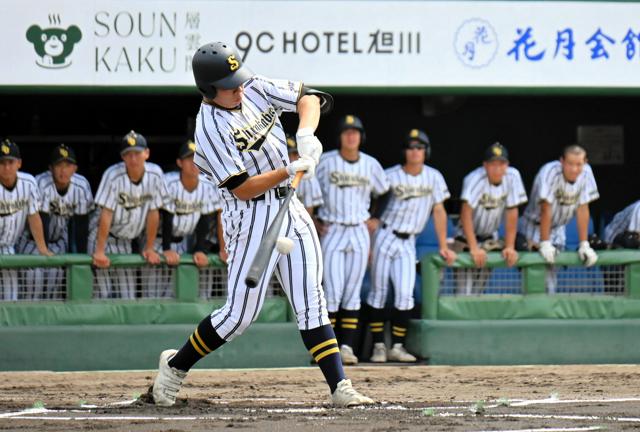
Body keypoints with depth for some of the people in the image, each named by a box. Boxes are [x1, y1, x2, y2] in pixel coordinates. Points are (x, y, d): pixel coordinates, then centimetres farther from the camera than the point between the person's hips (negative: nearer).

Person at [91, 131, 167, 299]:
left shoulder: (154, 174, -11)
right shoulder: (113, 175, -22)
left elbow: (153, 213, -4)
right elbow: (106, 214, -22)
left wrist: (149, 248, 0)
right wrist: (99, 252, -23)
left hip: (128, 240, 4)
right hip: (106, 236, -4)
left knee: (128, 296, 3)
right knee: (108, 293, -12)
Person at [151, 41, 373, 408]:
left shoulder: (255, 88, 1)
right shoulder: (211, 129, -19)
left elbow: (307, 97, 6)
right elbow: (242, 188, -21)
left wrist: (306, 135, -12)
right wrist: (290, 171, -29)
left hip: (290, 208, 7)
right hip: (253, 216, -7)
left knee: (311, 301, 2)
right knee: (240, 314, -3)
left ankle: (340, 387, -1)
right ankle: (176, 365, 18)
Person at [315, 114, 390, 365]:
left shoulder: (371, 165, 5)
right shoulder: (326, 162, -3)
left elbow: (384, 193, 20)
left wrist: (376, 220, 10)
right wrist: (316, 223, -4)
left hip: (360, 232, 3)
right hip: (332, 231, -3)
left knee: (353, 294, 2)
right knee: (332, 292, -9)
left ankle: (347, 346, 5)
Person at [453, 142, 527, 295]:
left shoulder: (512, 176, -12)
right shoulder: (475, 179, -25)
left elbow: (512, 213, -8)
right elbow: (466, 213, -31)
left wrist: (509, 247, -12)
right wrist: (474, 248, -37)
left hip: (490, 239, 4)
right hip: (468, 238, -4)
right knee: (465, 292, -12)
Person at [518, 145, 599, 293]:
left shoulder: (586, 173, -12)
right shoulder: (550, 172, -27)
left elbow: (583, 209, -8)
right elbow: (546, 209, -26)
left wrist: (584, 245, -9)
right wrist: (544, 243, -27)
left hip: (557, 229, 5)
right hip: (533, 226, -5)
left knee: (552, 271, 0)